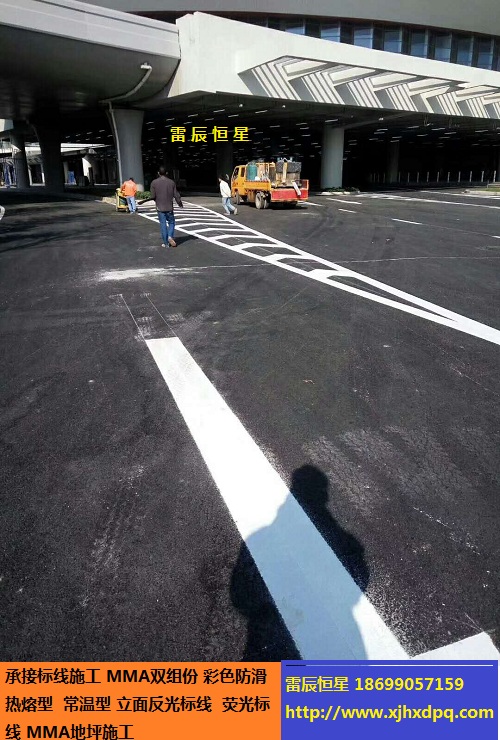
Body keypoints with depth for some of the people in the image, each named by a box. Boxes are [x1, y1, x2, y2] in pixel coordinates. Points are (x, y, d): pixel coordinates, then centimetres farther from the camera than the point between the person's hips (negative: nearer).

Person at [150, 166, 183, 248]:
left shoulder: (154, 183, -4)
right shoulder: (171, 182, -2)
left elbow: (153, 196, -4)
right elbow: (176, 195, 0)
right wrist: (180, 204, 16)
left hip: (160, 207, 0)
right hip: (169, 207, 0)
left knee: (163, 224, 5)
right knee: (171, 222, 14)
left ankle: (165, 242, 7)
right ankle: (170, 236, -9)